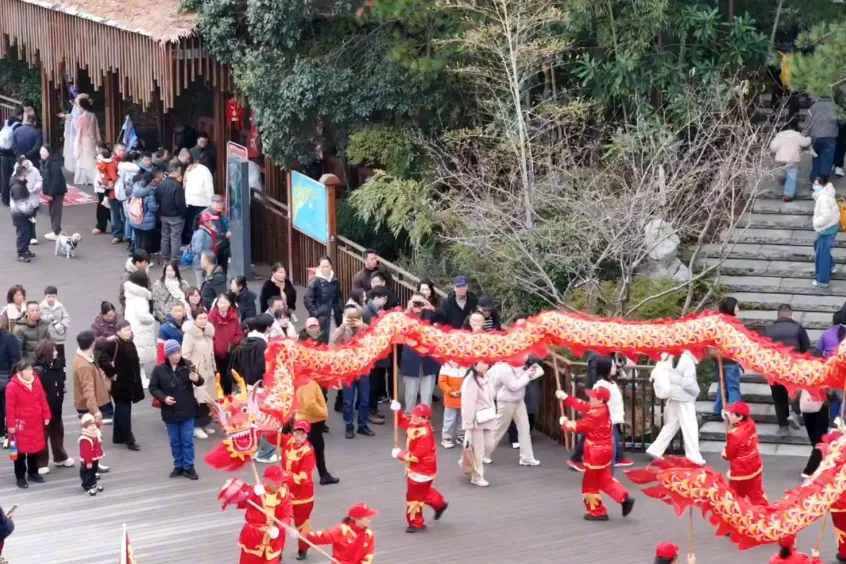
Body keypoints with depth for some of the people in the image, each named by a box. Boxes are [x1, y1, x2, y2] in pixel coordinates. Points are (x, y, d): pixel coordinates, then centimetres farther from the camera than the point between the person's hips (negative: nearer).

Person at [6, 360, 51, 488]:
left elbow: (43, 400, 10)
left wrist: (46, 416, 6)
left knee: (35, 448, 15)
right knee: (21, 450, 3)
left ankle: (33, 473, 30)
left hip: (36, 423, 6)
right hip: (20, 424, -6)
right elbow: (10, 407, -13)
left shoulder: (36, 382, 3)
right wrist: (11, 425, -14)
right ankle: (20, 477, 12)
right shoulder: (12, 386, -14)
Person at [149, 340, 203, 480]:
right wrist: (163, 398, -15)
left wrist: (197, 379, -32)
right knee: (175, 441, 12)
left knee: (187, 440, 5)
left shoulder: (187, 365, -7)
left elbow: (199, 381, -8)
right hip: (170, 412, 1)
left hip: (187, 410, -1)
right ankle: (178, 466, 24)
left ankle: (189, 467, 14)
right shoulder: (159, 369, -6)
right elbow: (153, 388, 1)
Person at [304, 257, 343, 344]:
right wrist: (315, 313, -13)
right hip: (321, 317, -5)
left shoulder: (335, 282, 10)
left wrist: (340, 311, 9)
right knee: (322, 341, -7)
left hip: (335, 318, 5)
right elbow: (308, 300, -9)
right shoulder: (315, 281, -7)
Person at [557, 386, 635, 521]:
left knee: (591, 482, 5)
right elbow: (582, 405, 11)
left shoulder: (595, 415, -26)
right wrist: (565, 397, 11)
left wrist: (565, 423, -2)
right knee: (605, 479, 21)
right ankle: (624, 498, 11)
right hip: (604, 450, 10)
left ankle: (597, 512, 15)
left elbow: (579, 426, -21)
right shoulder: (601, 409, 3)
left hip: (596, 452, -10)